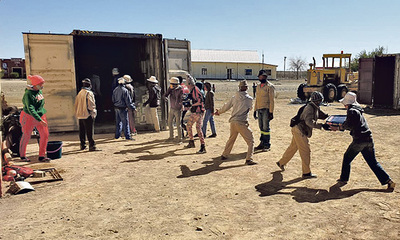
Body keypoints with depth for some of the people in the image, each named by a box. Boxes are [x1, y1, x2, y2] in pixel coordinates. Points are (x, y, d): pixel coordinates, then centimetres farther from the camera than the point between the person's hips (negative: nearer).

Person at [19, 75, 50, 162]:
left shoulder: (40, 91, 4)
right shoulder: (28, 94, -20)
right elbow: (30, 109, -26)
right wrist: (40, 120, -31)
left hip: (41, 116, 7)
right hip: (29, 117, -7)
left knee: (45, 135, -1)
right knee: (26, 136, 9)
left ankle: (41, 156, 8)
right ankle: (22, 155, 30)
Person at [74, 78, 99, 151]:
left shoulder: (79, 93, 11)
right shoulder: (89, 93, -12)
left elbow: (76, 104, 15)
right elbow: (91, 104, -15)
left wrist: (77, 114, 21)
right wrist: (93, 113, -5)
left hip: (80, 115, 7)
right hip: (87, 115, -7)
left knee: (82, 131, 13)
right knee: (90, 131, -5)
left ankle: (82, 145, 19)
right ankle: (92, 146, -5)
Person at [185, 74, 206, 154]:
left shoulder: (196, 90, -17)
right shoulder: (192, 90, 13)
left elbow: (200, 101, -24)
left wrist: (192, 105, -14)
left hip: (198, 112, -10)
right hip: (194, 112, 10)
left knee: (198, 128, -15)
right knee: (188, 126, 18)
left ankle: (203, 147, -13)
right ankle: (191, 143, 33)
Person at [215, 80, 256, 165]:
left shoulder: (234, 97, 4)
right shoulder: (249, 99, -6)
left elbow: (226, 106, 14)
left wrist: (219, 112, 33)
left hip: (233, 122, 5)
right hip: (242, 123, -5)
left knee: (231, 139, 25)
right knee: (250, 141, 4)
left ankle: (224, 155, 34)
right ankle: (249, 159, -5)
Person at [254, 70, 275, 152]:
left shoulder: (270, 86, -7)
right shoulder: (258, 86, 15)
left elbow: (272, 100, -10)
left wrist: (271, 112, -16)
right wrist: (255, 110, 15)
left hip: (266, 109, -6)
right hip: (259, 109, 6)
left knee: (266, 127, -5)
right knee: (261, 127, 10)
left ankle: (267, 145, 3)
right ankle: (262, 143, 18)